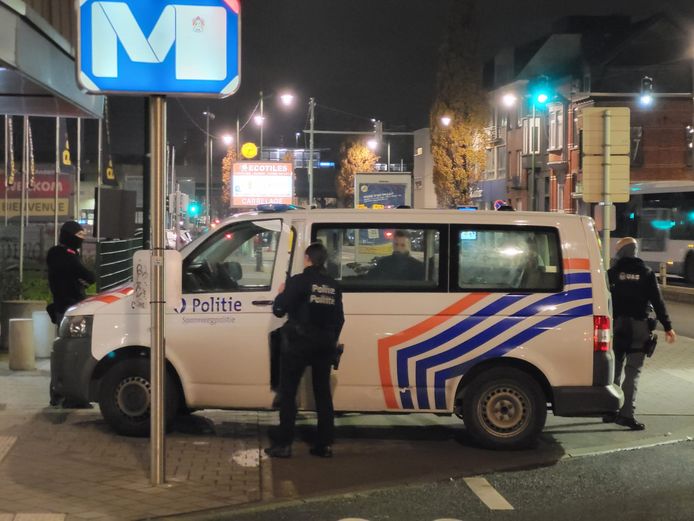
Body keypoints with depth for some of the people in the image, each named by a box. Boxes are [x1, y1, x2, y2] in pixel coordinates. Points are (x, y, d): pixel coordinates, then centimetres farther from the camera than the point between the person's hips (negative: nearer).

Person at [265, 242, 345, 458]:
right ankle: (324, 444, 11)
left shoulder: (299, 281, -10)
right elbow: (339, 318, 11)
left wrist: (281, 294, 10)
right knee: (323, 393, 12)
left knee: (288, 393, 3)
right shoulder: (333, 285, 7)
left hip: (299, 343, -5)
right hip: (324, 345, 5)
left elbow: (279, 309, -10)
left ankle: (283, 444, 0)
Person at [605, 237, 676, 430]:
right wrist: (667, 327, 4)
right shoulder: (647, 273, 1)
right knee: (633, 372, -1)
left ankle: (610, 410, 17)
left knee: (614, 369, 13)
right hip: (639, 327, -1)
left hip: (617, 325, 1)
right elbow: (657, 302, -1)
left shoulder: (612, 273, -1)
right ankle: (626, 413, -10)